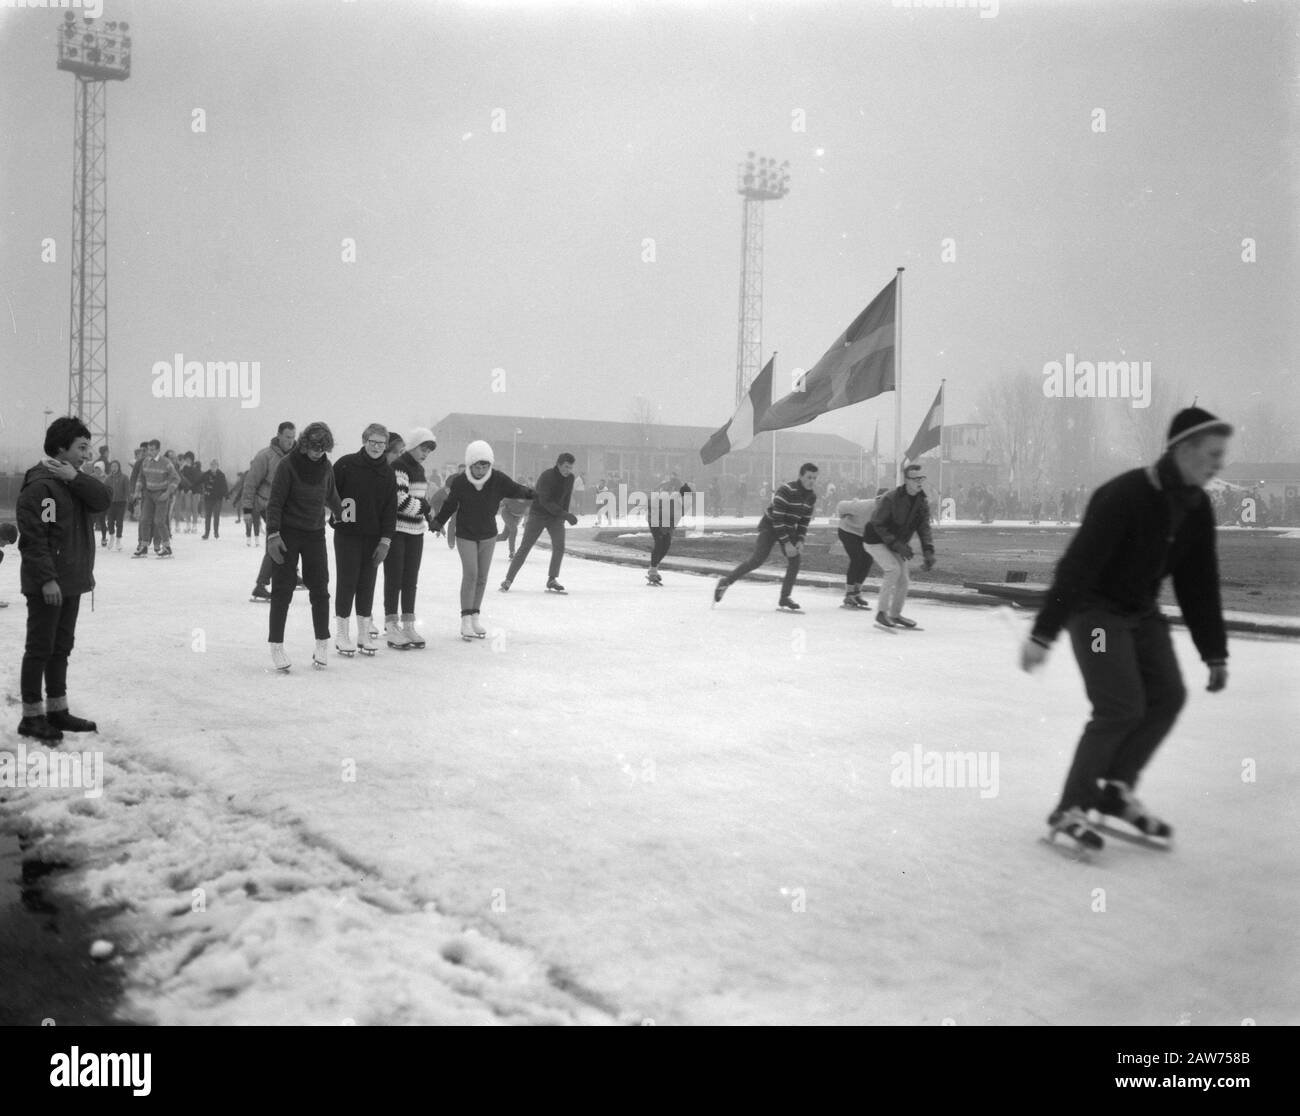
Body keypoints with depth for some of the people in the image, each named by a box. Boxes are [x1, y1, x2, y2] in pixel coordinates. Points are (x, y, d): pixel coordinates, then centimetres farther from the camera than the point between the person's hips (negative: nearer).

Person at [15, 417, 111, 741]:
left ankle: (57, 710, 24)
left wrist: (75, 477, -15)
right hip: (47, 584, -9)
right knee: (40, 648, -1)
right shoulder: (39, 486, -15)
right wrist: (47, 578, -23)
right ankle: (31, 716, 6)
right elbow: (33, 537, -19)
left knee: (61, 647, 15)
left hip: (72, 581, 9)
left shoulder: (74, 481, 13)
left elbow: (102, 501, -2)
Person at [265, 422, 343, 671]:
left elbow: (331, 497, 20)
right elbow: (275, 502, -12)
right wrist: (272, 534, -19)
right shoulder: (288, 466, -12)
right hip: (287, 534, -4)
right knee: (282, 590, -3)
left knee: (320, 589, 3)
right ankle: (276, 644, 4)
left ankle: (322, 644, 12)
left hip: (315, 534, 4)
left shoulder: (325, 467, 2)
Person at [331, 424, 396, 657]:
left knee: (367, 584, 8)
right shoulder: (346, 464, -6)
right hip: (347, 534, -3)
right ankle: (342, 634, 7)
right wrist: (335, 511, -14)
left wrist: (385, 540, -2)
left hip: (373, 538, 3)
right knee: (346, 582, -2)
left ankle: (364, 633, 17)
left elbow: (390, 509, 3)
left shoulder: (388, 473, 5)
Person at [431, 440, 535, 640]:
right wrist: (437, 523, -6)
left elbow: (515, 490, 2)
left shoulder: (498, 479, -13)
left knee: (482, 577, 8)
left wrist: (530, 493, -9)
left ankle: (475, 617, 20)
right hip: (465, 535, -3)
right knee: (470, 574, -12)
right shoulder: (459, 482, -16)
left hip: (488, 535, 3)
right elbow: (450, 504, -3)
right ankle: (466, 619, -6)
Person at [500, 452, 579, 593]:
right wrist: (565, 514, -32)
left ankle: (552, 580, -6)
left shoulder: (570, 478, -3)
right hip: (538, 515, -5)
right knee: (524, 548, -5)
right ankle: (508, 580, 3)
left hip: (555, 518, 5)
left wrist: (564, 517, 18)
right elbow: (545, 502, -28)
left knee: (559, 545, -16)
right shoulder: (546, 477, -23)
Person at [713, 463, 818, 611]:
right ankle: (726, 582, -8)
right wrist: (786, 543, -26)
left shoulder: (811, 496, -2)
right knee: (758, 559, -20)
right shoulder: (787, 490, -26)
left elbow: (804, 520, 8)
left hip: (788, 529, 7)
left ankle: (785, 599, 3)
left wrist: (800, 541, -5)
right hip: (770, 526, -7)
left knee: (795, 560, -6)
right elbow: (777, 518, -26)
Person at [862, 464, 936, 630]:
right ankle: (881, 612, -14)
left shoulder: (923, 502, -6)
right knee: (893, 569, -24)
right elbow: (877, 524, -22)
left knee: (902, 579, 4)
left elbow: (924, 529, -7)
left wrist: (928, 552, -21)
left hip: (899, 543, 7)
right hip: (876, 540, -7)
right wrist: (896, 543, -28)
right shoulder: (890, 499, -26)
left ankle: (895, 614, 25)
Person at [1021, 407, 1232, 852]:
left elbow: (1200, 584, 8)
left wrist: (1214, 653, 8)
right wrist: (1043, 634, -31)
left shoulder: (1195, 507, -1)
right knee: (1121, 708, -14)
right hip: (1095, 607, -8)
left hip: (1142, 611, 8)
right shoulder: (1124, 496, -26)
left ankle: (1116, 790, 13)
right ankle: (1069, 810, -3)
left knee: (1167, 697, -1)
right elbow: (1077, 565, -28)